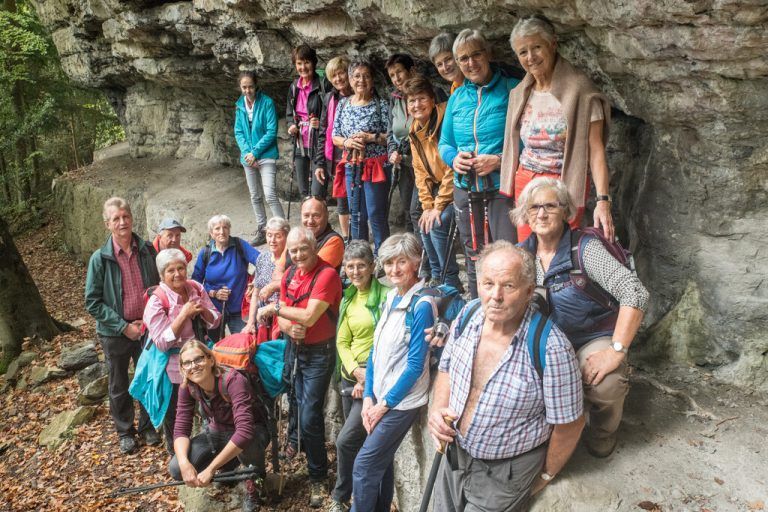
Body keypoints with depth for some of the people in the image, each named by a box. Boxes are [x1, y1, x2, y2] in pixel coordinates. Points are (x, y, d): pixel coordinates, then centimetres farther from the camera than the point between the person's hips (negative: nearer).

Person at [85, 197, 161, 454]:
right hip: (115, 333, -1)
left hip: (147, 327, 2)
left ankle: (147, 426, 34)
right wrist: (124, 326, -16)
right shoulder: (100, 258, -11)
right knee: (119, 386, 14)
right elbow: (92, 302, -10)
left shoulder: (148, 251, -6)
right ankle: (125, 432, 32)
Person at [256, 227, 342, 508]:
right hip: (293, 348, 7)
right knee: (295, 401, 24)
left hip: (319, 353, -6)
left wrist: (274, 308, -18)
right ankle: (294, 441, 52)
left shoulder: (327, 274, -22)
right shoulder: (289, 274, 2)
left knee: (310, 416, -6)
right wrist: (289, 327, -20)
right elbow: (281, 318, 3)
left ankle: (318, 477, 11)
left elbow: (309, 317, -29)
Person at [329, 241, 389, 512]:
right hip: (350, 375, 6)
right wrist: (356, 369, -9)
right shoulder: (347, 300, 10)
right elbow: (342, 342, 8)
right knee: (358, 441, 14)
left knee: (346, 440, -8)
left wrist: (370, 377, -15)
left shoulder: (385, 296, -10)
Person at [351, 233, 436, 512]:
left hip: (401, 401, -7)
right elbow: (376, 351, 9)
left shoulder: (421, 305, -17)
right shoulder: (391, 298, 6)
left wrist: (385, 403, -13)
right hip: (380, 396, 7)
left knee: (364, 465, -2)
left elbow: (415, 365, -18)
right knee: (381, 462, 17)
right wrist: (369, 396, 2)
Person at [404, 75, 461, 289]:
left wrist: (439, 206, -20)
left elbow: (452, 169, -23)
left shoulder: (445, 122, -21)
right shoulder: (415, 131, 3)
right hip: (439, 186, 8)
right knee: (424, 225, -1)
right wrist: (427, 206, -4)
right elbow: (421, 171, 5)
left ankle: (451, 282, -6)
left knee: (438, 224, -20)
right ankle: (437, 277, 16)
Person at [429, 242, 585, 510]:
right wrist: (438, 409, -10)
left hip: (505, 474, -5)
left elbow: (569, 424, -15)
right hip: (454, 454, 5)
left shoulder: (551, 349, -28)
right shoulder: (467, 316, -11)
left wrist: (545, 477, -2)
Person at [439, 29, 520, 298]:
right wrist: (454, 159, -4)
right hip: (466, 190, 6)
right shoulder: (457, 97, 12)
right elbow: (444, 143, 18)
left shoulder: (512, 89, -5)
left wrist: (500, 160, -20)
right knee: (474, 259, 16)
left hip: (502, 188, -5)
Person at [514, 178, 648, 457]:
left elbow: (635, 293, -24)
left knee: (605, 385, -33)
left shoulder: (584, 248, -15)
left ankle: (603, 431, 6)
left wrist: (616, 352, -29)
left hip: (593, 338, -3)